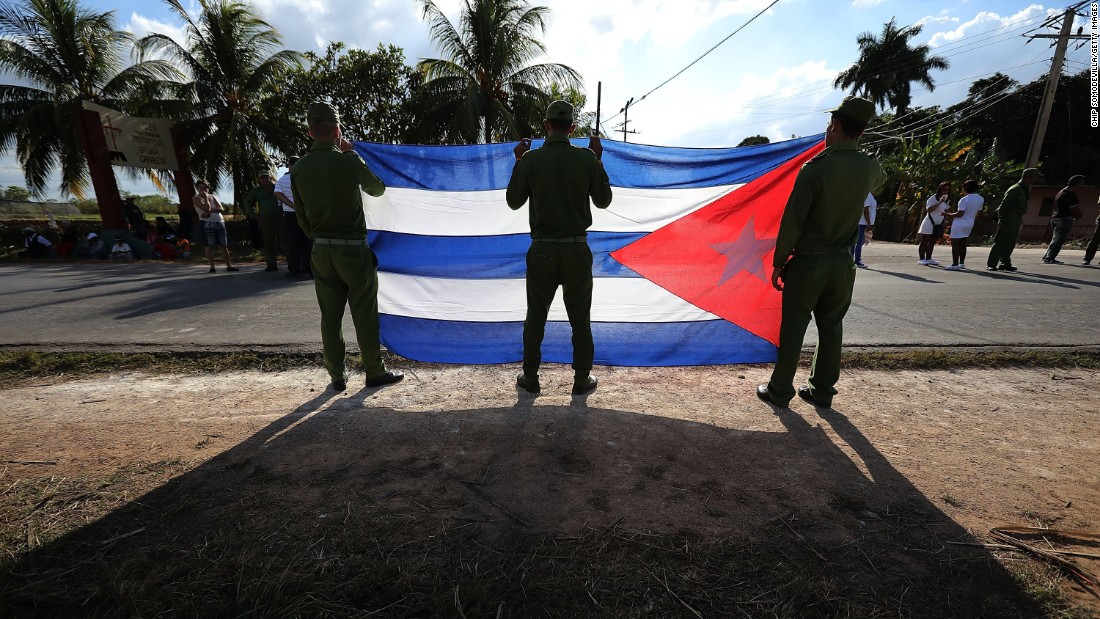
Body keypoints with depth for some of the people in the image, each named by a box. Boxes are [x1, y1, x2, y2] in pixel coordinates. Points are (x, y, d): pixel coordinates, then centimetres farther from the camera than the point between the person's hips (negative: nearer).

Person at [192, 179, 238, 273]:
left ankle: (229, 266, 6)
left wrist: (209, 211, -13)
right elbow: (207, 208, -14)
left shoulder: (213, 196, 14)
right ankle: (212, 267, 1)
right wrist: (206, 197, -4)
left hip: (220, 222, 4)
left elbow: (221, 209, 0)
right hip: (208, 224, -4)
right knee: (209, 245, -3)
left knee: (224, 245, 3)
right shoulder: (196, 198, 2)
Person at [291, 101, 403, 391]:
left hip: (321, 251, 5)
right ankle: (375, 372, 13)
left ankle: (337, 376, 17)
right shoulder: (348, 161, -11)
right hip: (353, 249, -5)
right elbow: (377, 189, 7)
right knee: (364, 314, 4)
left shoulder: (299, 168, 4)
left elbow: (301, 217, 10)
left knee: (330, 316, 9)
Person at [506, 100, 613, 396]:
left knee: (536, 316, 13)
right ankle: (582, 379, 20)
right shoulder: (587, 158, -3)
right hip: (577, 250, 0)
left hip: (542, 250, 0)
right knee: (580, 318, 11)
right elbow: (603, 201, 7)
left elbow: (513, 202, 6)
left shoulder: (531, 159, -4)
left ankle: (530, 378, 23)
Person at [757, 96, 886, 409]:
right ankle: (823, 390, 24)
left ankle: (779, 391, 11)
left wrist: (778, 262, -8)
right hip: (842, 264, 6)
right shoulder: (869, 167, 4)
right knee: (831, 328, 13)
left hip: (808, 262, -5)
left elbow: (792, 221, -16)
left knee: (792, 329, 2)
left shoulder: (815, 167, -14)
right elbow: (879, 180, 31)